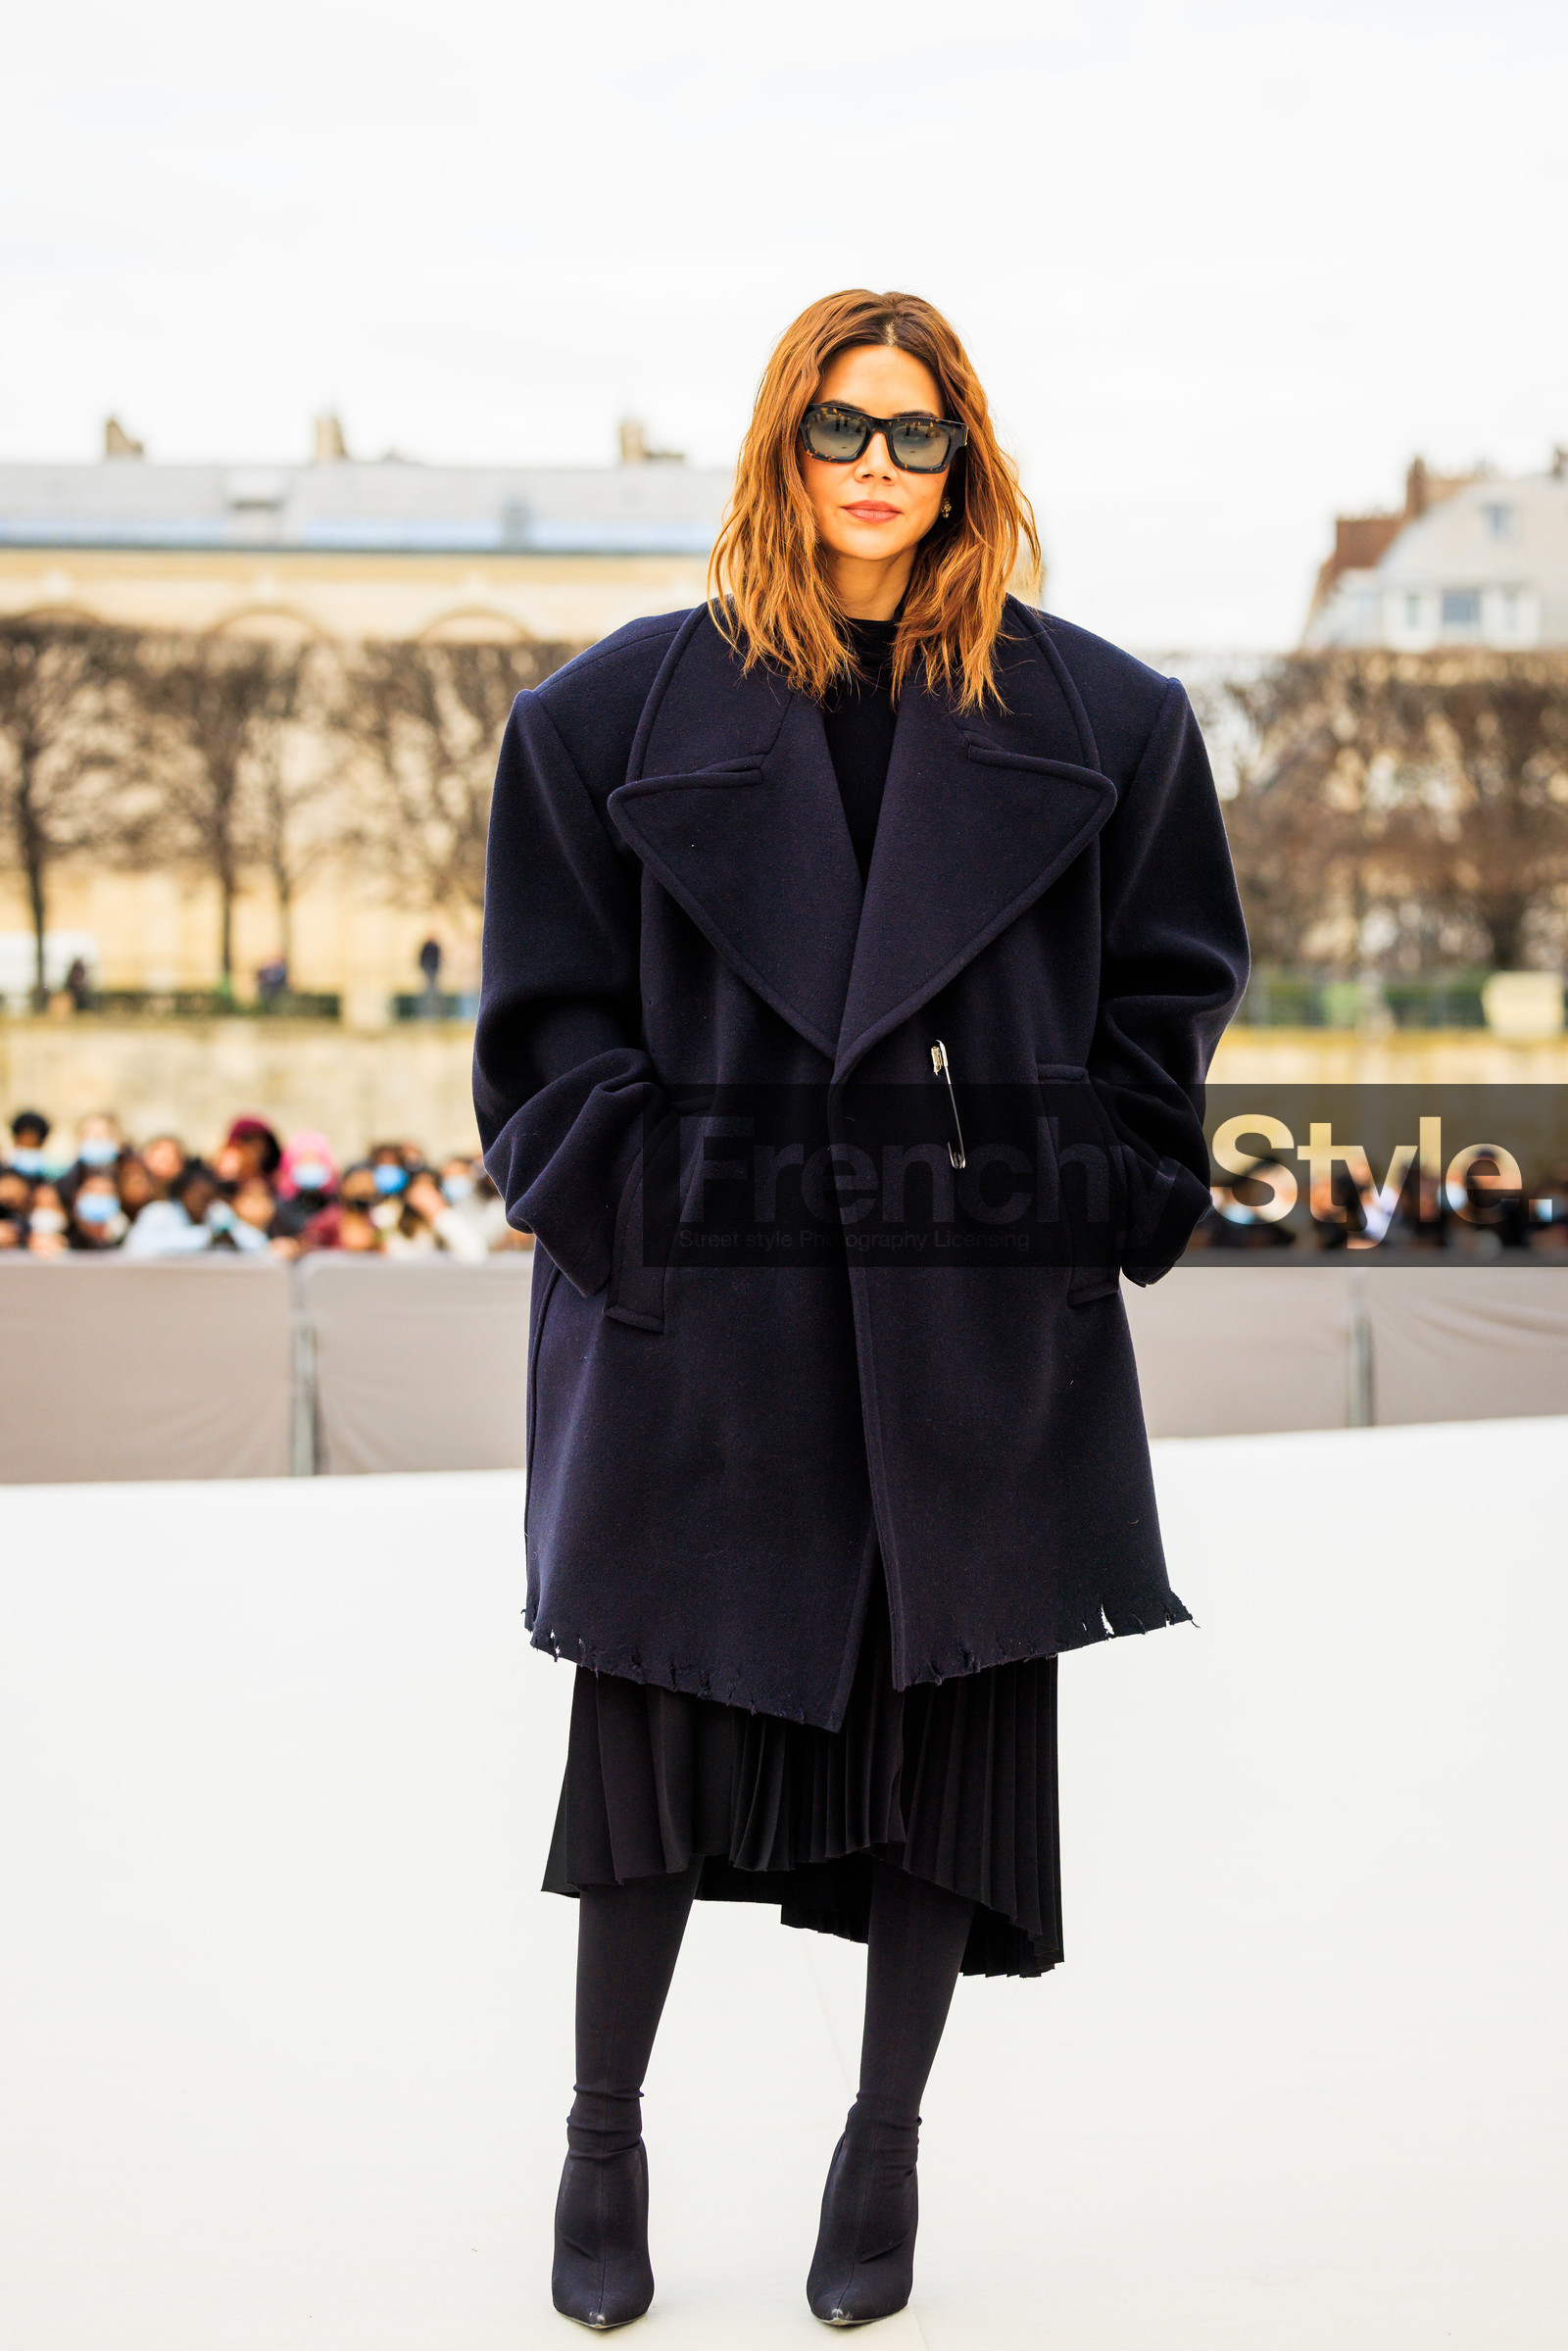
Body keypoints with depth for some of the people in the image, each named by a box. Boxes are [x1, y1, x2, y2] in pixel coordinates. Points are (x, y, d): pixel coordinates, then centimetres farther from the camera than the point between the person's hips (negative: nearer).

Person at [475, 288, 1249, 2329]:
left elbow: (1172, 985, 9)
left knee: (953, 1732, 6)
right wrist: (633, 1206, -6)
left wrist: (1087, 1206, -1)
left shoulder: (1092, 718, 6)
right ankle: (604, 2139, 26)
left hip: (980, 1317, 1)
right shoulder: (628, 708, 5)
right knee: (660, 1719, 5)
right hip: (708, 1315, 0)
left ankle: (887, 2146, 26)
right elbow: (553, 1010, 5)